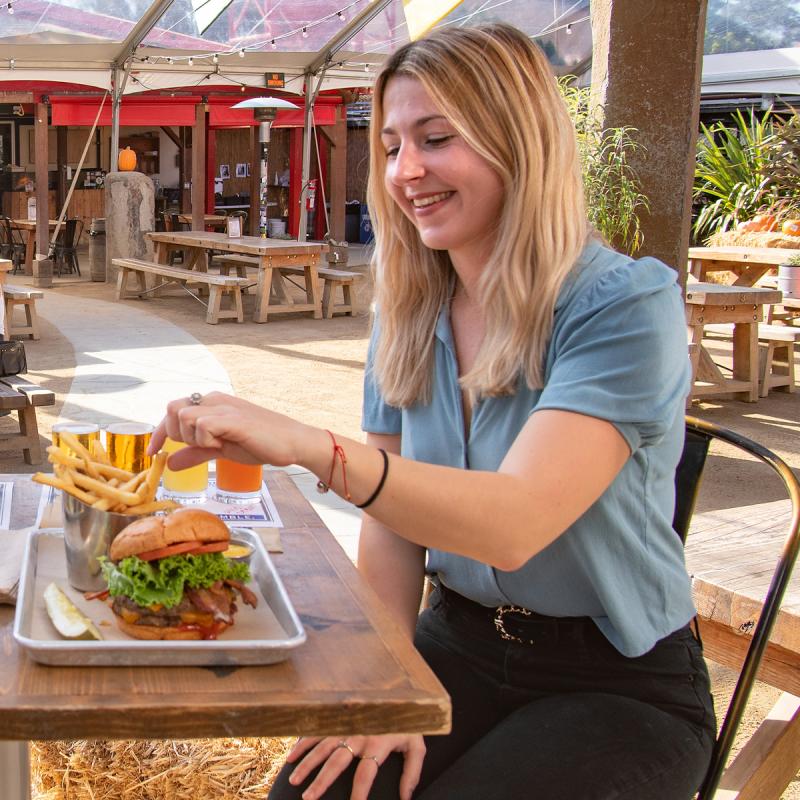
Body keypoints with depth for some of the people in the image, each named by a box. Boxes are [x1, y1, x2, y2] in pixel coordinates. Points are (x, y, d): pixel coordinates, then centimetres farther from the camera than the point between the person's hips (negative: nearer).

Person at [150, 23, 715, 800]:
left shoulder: (626, 305, -19)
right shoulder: (407, 315, 1)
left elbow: (513, 523, -32)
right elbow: (392, 515, 4)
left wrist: (311, 446, -44)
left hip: (620, 685, -4)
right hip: (456, 641, 4)